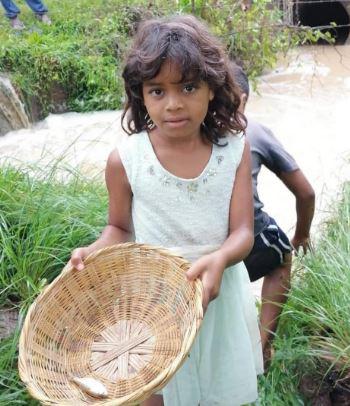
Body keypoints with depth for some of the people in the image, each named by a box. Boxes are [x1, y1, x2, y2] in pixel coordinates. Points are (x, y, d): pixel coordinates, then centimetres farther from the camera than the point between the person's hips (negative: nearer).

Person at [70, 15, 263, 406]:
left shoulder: (234, 150, -14)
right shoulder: (125, 160, -17)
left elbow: (242, 232, -14)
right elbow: (119, 228, -1)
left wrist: (219, 259, -35)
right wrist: (95, 252, -22)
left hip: (219, 290, 2)